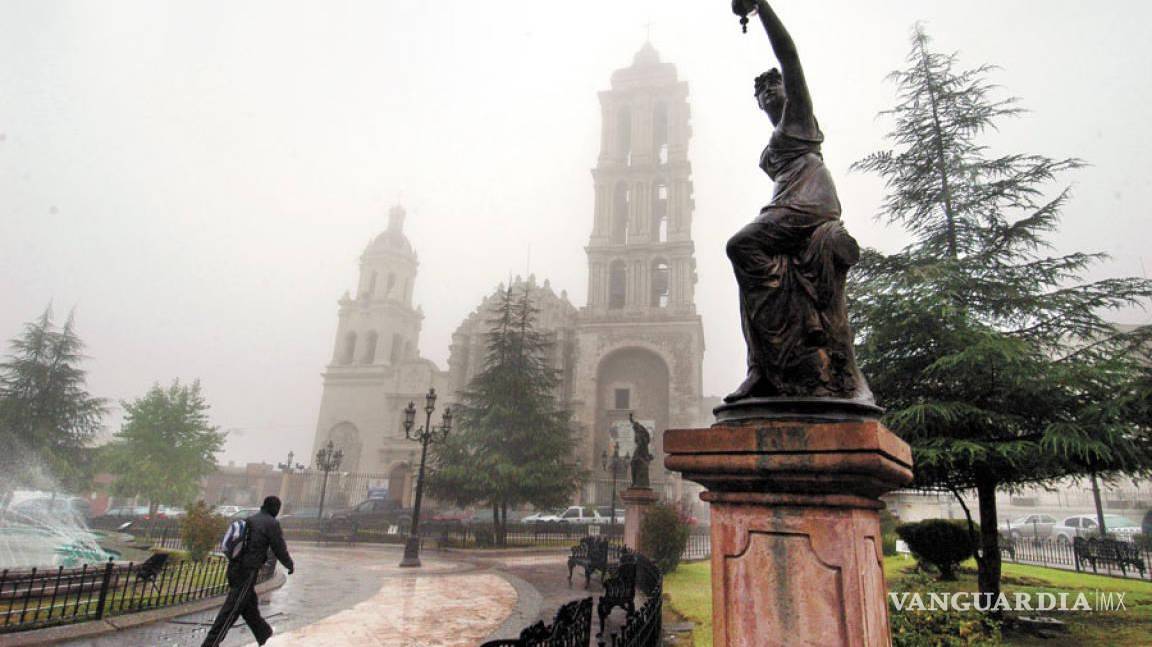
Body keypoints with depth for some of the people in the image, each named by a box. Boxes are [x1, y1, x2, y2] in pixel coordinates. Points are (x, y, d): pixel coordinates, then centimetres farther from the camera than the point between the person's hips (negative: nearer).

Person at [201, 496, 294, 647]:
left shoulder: (249, 520, 12)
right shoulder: (272, 524, -10)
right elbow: (280, 549, -7)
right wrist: (290, 565, 9)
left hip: (234, 568, 8)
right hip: (247, 572, -8)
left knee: (250, 605, 20)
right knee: (231, 611, -2)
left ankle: (264, 634, 36)